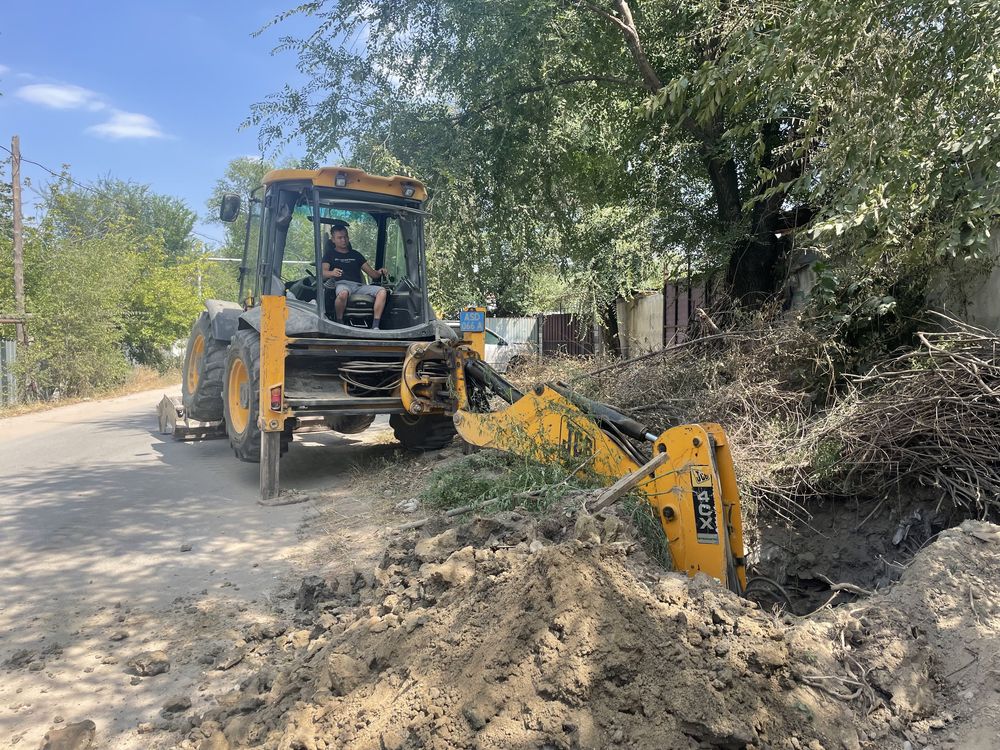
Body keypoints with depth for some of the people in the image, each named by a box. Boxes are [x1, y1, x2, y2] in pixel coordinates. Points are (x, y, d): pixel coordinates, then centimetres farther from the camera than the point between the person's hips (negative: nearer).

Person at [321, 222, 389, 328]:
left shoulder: (355, 254, 28)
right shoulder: (330, 254, 18)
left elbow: (372, 273, 21)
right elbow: (323, 273, -1)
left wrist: (380, 272, -4)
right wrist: (332, 273, -25)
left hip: (359, 286, 4)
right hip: (342, 284, -4)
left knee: (382, 291, -23)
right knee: (343, 293, -42)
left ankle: (375, 326, -31)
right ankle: (339, 322, -19)